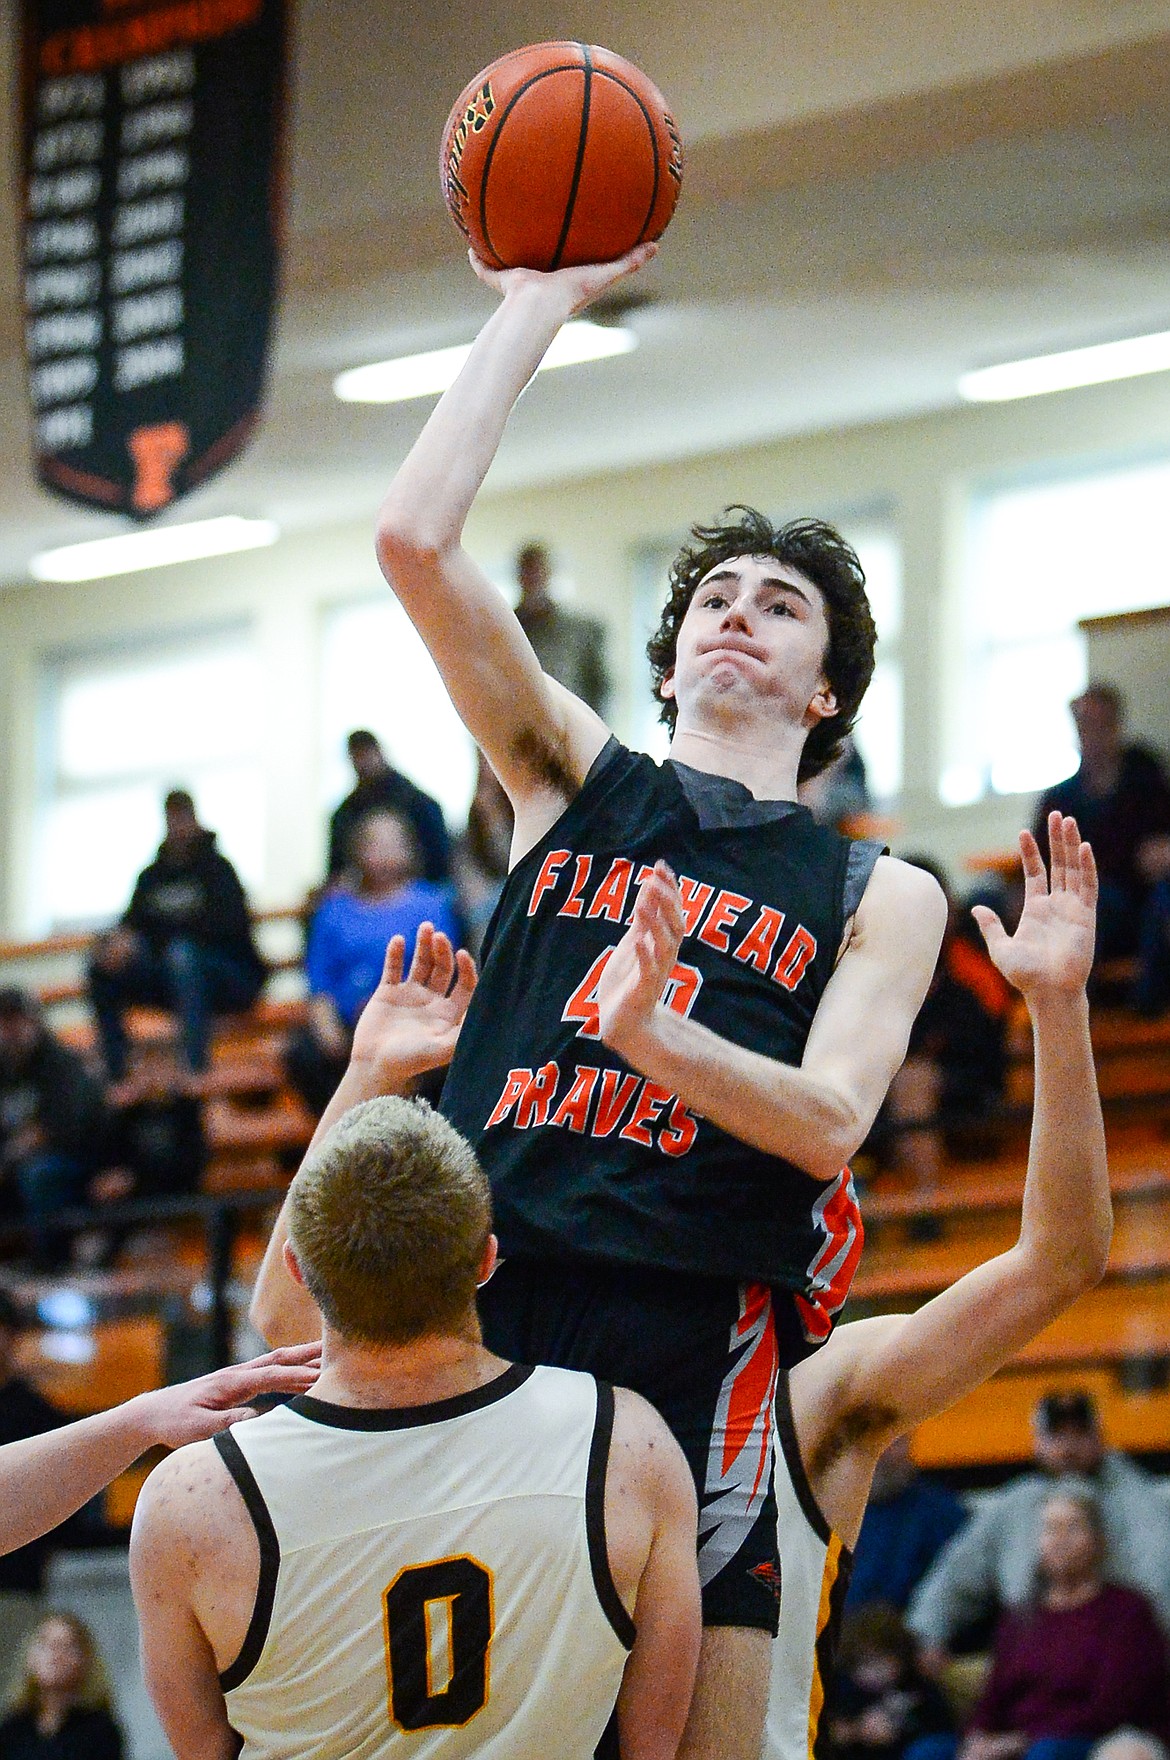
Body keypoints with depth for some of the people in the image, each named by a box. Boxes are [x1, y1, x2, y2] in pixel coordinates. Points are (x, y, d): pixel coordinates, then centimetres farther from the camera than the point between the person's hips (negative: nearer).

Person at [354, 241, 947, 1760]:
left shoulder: (879, 894, 14)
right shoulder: (576, 778, 17)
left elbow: (831, 1121, -3)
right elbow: (414, 542, 5)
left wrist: (650, 1032, -20)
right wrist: (535, 309, 8)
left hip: (697, 1330, -1)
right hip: (480, 1280, 1)